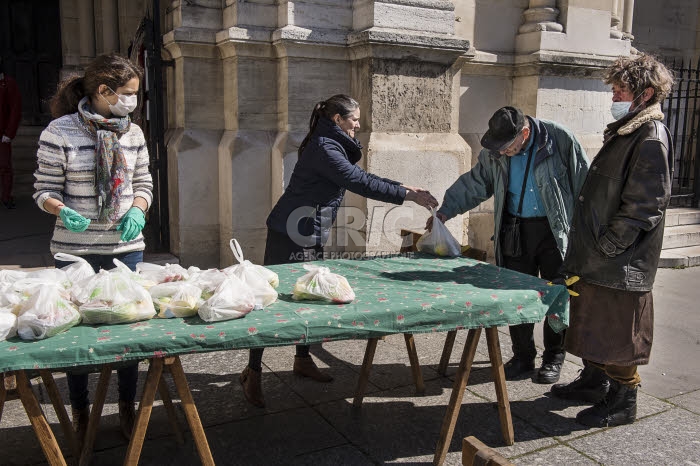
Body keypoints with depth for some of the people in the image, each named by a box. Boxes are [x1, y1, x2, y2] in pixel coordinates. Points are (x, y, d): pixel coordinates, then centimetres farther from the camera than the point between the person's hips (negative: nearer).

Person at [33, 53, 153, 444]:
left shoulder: (133, 132, 3)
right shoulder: (60, 133, -10)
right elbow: (45, 191, -5)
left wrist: (137, 211, -10)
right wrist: (63, 212, -25)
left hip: (126, 248, 4)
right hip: (76, 251, -3)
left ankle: (128, 407, 29)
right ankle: (80, 412, 30)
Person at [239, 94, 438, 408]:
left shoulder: (332, 146, 14)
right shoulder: (323, 148, -18)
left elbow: (360, 176, 19)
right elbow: (360, 182, -22)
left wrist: (403, 188, 13)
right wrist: (407, 195, -18)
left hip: (311, 236, 10)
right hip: (290, 235, -10)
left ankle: (302, 360, 29)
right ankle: (252, 372, 5)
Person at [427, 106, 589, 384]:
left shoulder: (559, 139, -13)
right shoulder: (494, 152, -3)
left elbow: (583, 183, -6)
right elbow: (474, 183, 9)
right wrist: (445, 211, 3)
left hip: (555, 231, -3)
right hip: (515, 230, 3)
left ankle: (554, 357, 25)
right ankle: (523, 357, 22)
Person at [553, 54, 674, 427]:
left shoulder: (651, 138, -16)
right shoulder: (623, 131, 15)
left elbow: (643, 205, -22)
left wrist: (608, 246, -19)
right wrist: (588, 245, 16)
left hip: (621, 263, -10)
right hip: (594, 256, 10)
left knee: (617, 332, 2)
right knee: (591, 322, 19)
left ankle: (623, 401, 17)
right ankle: (594, 382, 35)